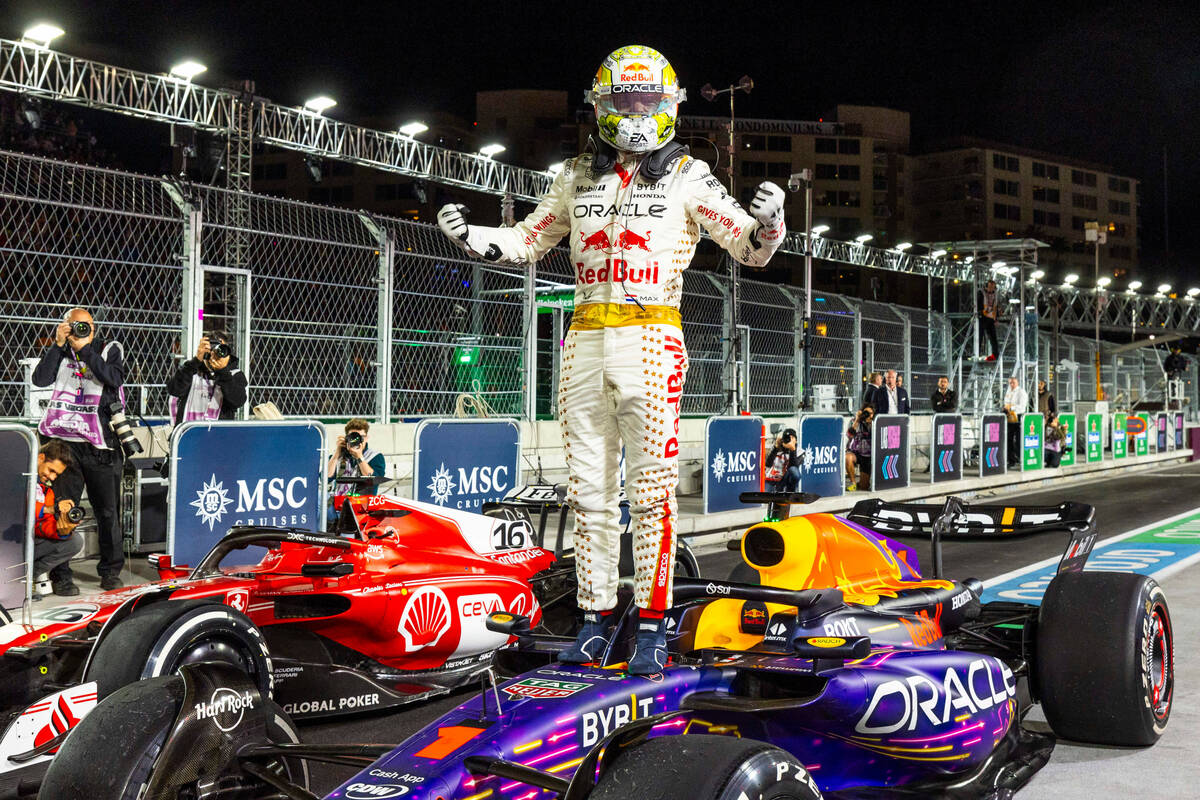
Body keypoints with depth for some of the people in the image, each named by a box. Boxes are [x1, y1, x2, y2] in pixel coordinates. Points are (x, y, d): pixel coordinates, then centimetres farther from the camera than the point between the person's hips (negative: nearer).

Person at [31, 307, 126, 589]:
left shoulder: (110, 350, 6)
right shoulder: (60, 353, 10)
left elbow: (114, 379, -13)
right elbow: (40, 379, -6)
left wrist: (85, 349, -13)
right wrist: (59, 344, -9)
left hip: (101, 446, -1)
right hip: (64, 442, 1)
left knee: (108, 511, 6)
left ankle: (110, 571, 19)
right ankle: (59, 572, 6)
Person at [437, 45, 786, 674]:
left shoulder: (686, 177, 4)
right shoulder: (578, 178, 14)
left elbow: (749, 248, 1)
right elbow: (527, 243, 22)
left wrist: (767, 221, -21)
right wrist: (468, 235, 8)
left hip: (650, 338, -4)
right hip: (585, 339, 4)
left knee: (651, 488, -6)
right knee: (589, 489, 7)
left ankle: (652, 625, 2)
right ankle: (596, 618, 16)